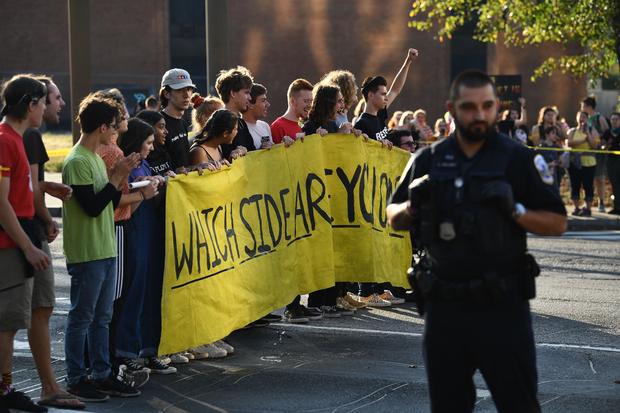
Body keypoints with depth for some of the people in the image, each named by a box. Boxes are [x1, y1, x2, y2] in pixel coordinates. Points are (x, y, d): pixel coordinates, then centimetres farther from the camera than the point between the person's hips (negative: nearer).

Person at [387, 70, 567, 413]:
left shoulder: (519, 159, -2)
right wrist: (413, 206, -7)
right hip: (444, 305, 4)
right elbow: (394, 219, 15)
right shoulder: (429, 160, 7)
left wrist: (515, 210, -17)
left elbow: (557, 223, -1)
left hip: (502, 306, -3)